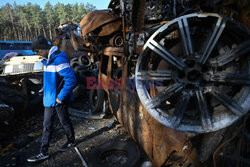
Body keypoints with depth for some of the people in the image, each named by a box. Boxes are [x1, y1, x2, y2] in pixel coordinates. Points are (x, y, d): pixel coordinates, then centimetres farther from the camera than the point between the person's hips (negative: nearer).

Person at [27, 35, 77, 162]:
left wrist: (61, 97, -23)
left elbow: (71, 80, -29)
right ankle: (43, 153, 22)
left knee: (64, 121, 12)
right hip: (49, 99, 9)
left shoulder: (59, 60, -23)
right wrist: (45, 88, 15)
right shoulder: (48, 60, 8)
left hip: (59, 100, -9)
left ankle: (71, 141, 38)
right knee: (47, 125, 12)